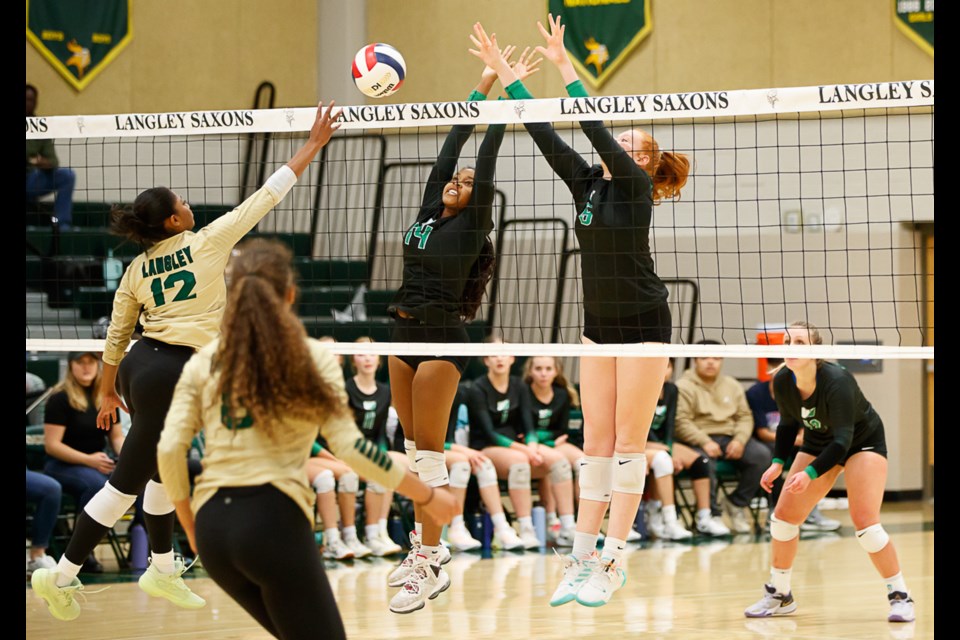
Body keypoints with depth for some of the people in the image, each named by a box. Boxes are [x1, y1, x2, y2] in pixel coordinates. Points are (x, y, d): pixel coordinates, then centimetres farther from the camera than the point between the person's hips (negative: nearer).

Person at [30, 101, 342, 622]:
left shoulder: (137, 269, 8)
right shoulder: (208, 242, -8)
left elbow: (116, 335, 12)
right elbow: (266, 197, -5)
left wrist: (108, 390, 24)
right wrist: (312, 146, 2)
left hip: (140, 365, 8)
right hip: (173, 374, -8)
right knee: (127, 483, -3)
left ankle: (162, 568, 30)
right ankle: (61, 576, 0)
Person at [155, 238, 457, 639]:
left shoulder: (204, 361, 9)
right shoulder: (311, 358, 1)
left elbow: (169, 449, 1)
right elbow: (349, 447, -5)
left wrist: (190, 525, 15)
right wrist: (427, 496, 4)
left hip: (213, 525, 5)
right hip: (273, 520, -5)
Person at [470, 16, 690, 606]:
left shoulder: (634, 184, -10)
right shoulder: (588, 183, 7)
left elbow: (597, 129, -22)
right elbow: (545, 133, 5)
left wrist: (563, 65, -23)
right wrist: (503, 71, 1)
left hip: (644, 325, -7)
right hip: (599, 325, 7)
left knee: (628, 443, -5)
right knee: (597, 442, 6)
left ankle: (614, 561, -4)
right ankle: (584, 557, 6)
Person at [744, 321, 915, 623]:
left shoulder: (836, 381, -35)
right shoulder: (782, 383, -17)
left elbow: (843, 440, -36)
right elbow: (788, 423, 3)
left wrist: (810, 473, -46)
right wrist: (778, 462, -9)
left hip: (863, 442, -6)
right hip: (819, 443, 6)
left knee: (865, 523, -20)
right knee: (784, 516, 1)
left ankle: (900, 596, -4)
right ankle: (779, 596, 18)